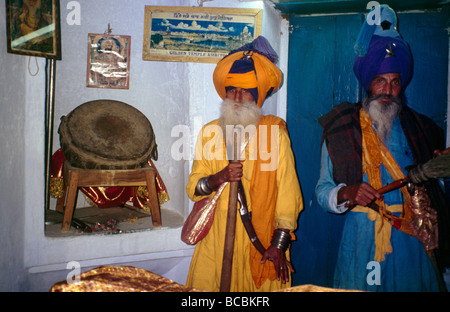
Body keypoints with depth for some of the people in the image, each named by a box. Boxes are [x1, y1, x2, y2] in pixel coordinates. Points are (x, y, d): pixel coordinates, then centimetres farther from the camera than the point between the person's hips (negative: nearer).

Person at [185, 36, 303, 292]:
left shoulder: (275, 133, -1)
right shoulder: (210, 131, 8)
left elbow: (288, 193, -4)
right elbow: (193, 188, 7)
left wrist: (279, 245, -10)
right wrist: (218, 178, -14)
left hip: (260, 239, -2)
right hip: (216, 238, 3)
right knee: (206, 285, 3)